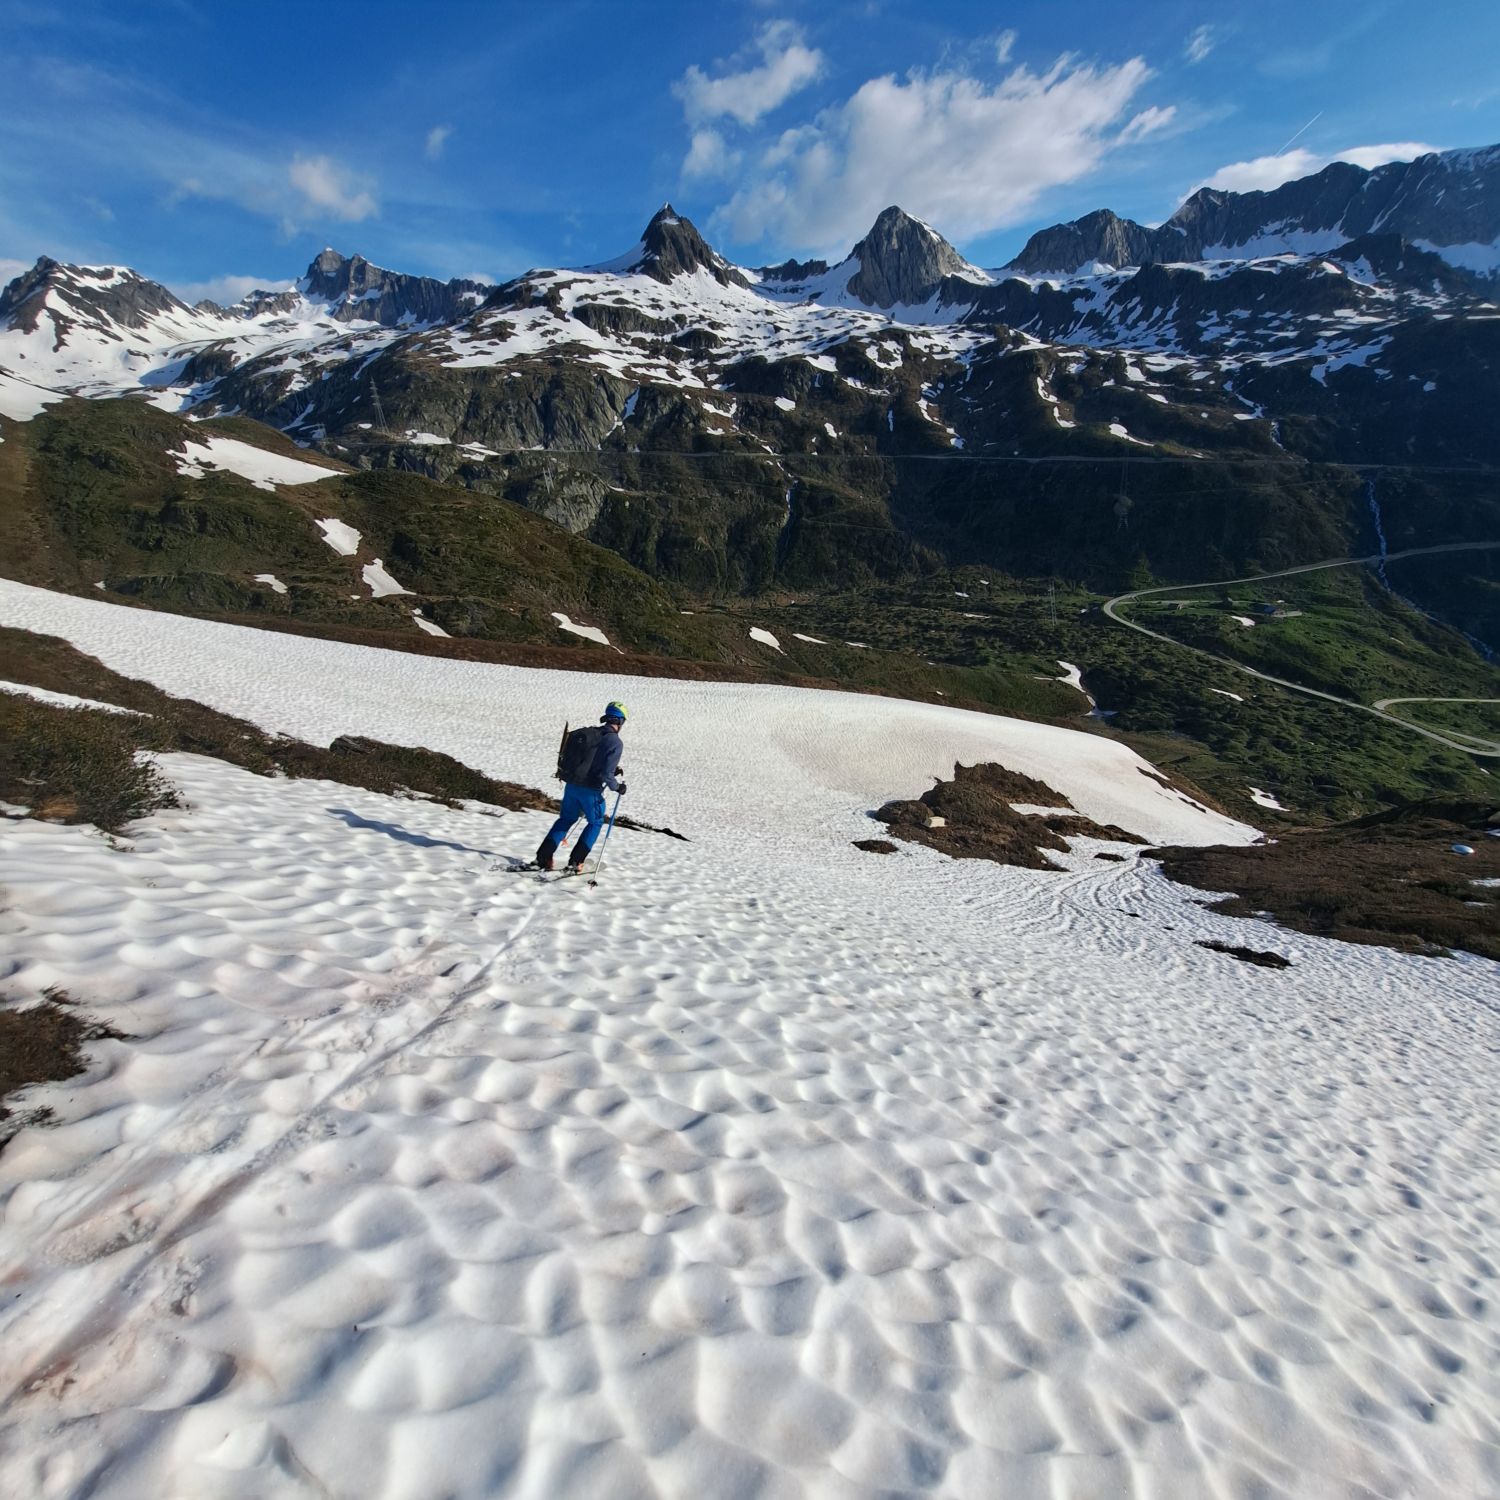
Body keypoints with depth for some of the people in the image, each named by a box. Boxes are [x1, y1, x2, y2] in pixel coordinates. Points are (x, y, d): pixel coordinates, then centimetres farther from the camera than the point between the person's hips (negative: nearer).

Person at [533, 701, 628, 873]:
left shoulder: (588, 733, 8)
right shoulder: (614, 741, -14)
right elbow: (607, 774, -20)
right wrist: (617, 787, -1)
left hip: (571, 785, 6)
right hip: (591, 791, -6)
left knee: (566, 819, 22)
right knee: (595, 823, 17)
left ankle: (543, 857, 16)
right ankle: (575, 861, 12)